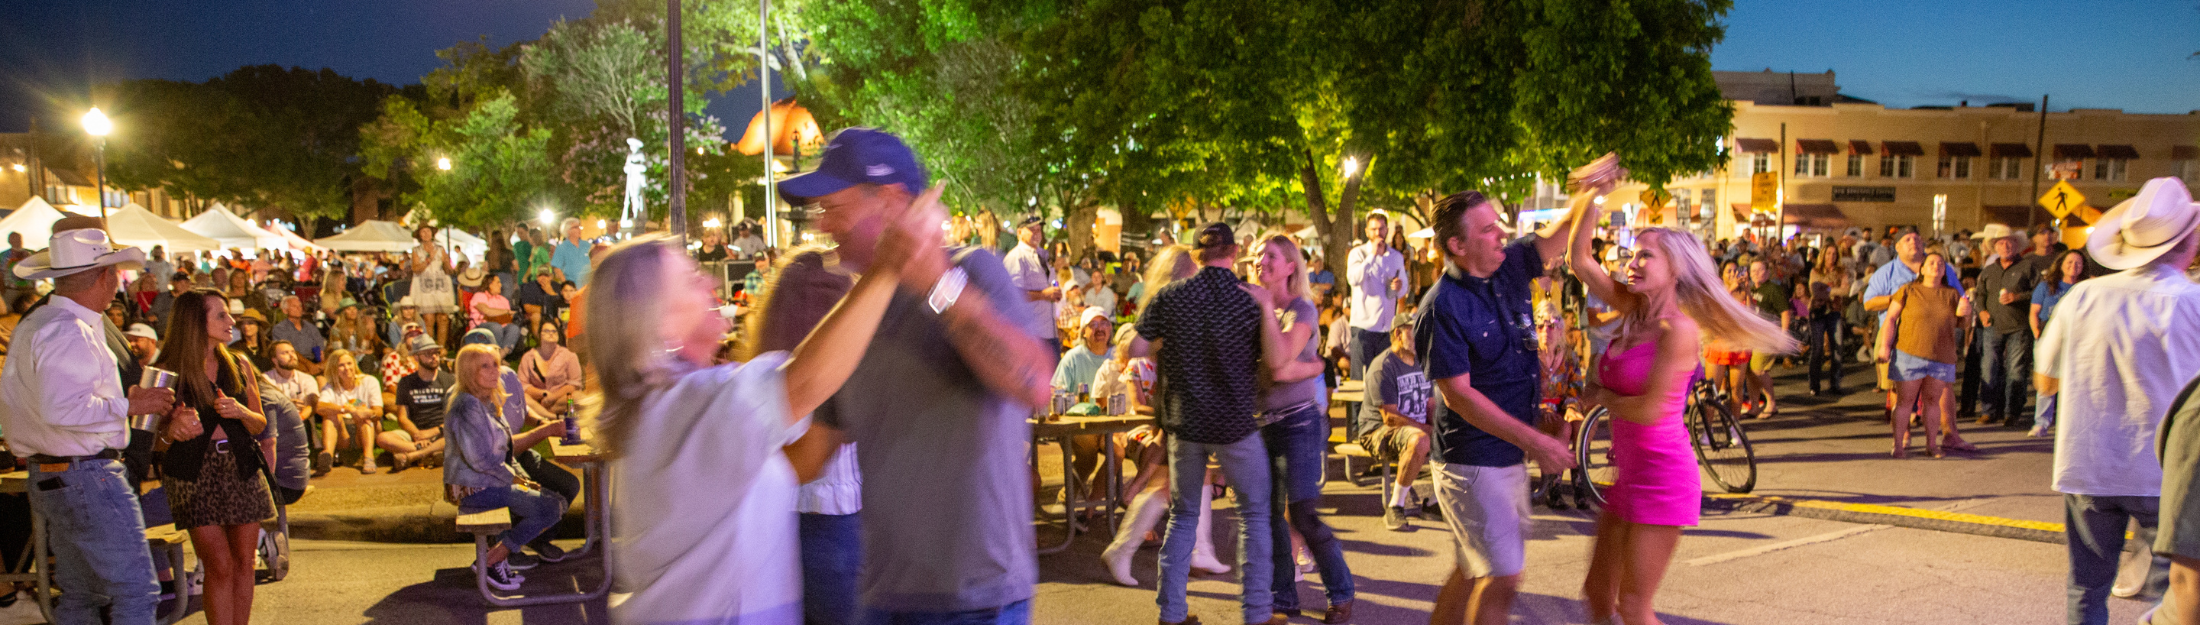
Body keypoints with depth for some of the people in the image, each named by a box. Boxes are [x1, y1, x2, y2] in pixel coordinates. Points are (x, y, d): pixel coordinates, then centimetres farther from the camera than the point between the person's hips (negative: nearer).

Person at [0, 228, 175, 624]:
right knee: (135, 593, -9)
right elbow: (60, 409, -29)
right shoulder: (68, 331, -18)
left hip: (48, 479, 11)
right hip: (87, 477, -11)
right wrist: (130, 405, -19)